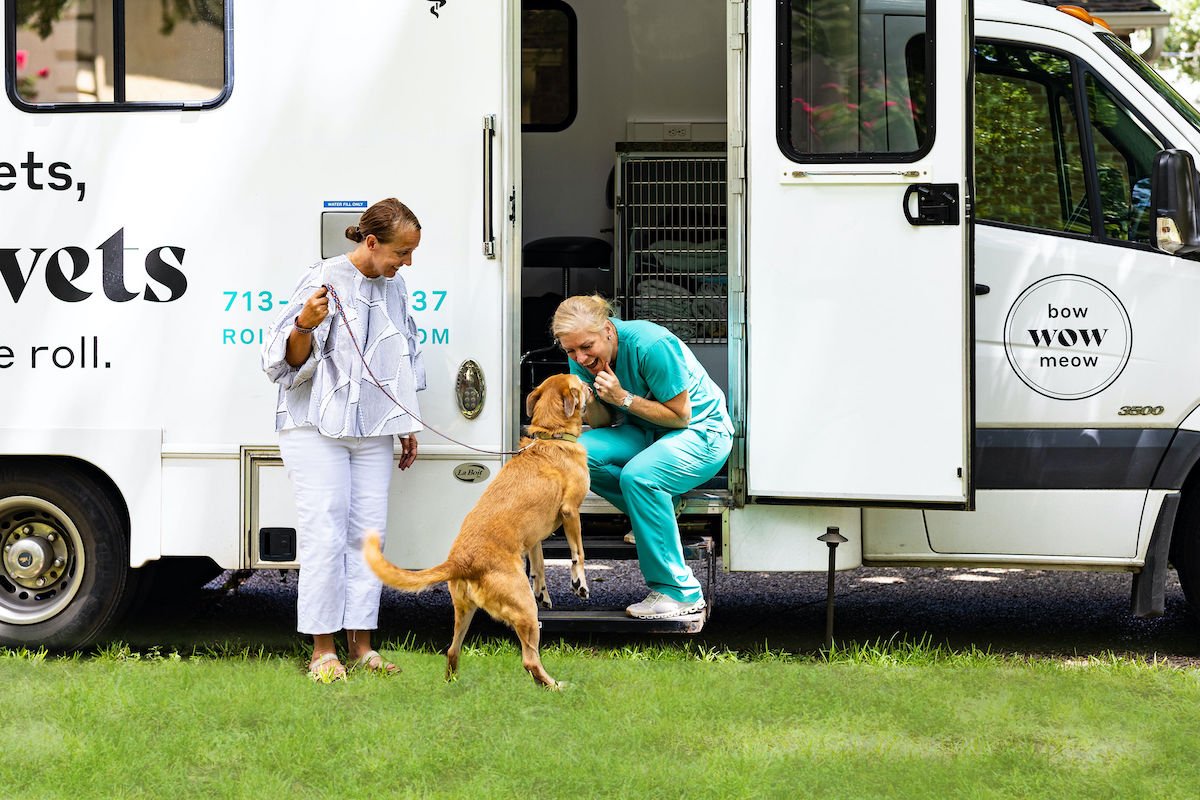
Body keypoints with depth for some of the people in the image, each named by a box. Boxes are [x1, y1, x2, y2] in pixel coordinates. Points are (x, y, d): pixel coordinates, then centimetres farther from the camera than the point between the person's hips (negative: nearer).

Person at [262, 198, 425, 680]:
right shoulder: (325, 280, -11)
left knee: (368, 534, 4)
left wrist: (408, 427, 24)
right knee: (326, 534, -8)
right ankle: (323, 650, -3)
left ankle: (360, 644, 9)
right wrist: (305, 325, -34)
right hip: (319, 430, -6)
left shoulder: (394, 287, 10)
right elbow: (289, 360, -13)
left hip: (372, 431, 6)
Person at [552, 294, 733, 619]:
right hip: (646, 432, 7)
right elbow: (602, 424, 0)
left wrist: (623, 398, -27)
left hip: (700, 431, -7)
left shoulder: (651, 345, -27)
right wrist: (588, 400, -22)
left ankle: (678, 590, -28)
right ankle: (656, 515, -2)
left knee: (638, 474, -35)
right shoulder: (581, 359, -7)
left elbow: (680, 415, -21)